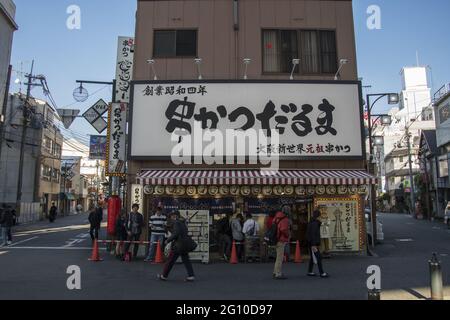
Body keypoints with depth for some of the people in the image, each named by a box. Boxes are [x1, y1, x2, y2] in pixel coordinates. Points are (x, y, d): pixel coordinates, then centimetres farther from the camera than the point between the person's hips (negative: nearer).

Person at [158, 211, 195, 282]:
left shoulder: (176, 223, -11)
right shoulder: (183, 223, 14)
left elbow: (176, 233, -22)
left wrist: (168, 240, -11)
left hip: (178, 245, -8)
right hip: (185, 244, 8)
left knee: (170, 261, 5)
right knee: (186, 260, 10)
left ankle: (164, 276, 16)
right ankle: (191, 276, 5)